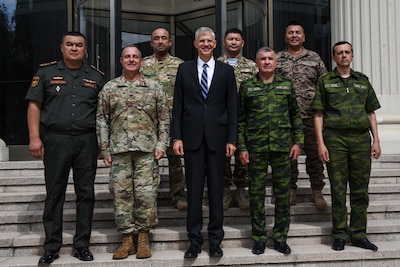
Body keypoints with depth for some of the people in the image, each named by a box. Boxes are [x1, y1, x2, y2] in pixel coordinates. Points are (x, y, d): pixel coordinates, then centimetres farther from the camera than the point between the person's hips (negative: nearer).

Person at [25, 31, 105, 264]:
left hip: (86, 141, 1)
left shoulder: (96, 77, 10)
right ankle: (52, 247, 15)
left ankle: (82, 245, 16)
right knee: (54, 194, 4)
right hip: (55, 140, -1)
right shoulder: (46, 72, 7)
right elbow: (34, 106, 4)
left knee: (86, 193, 5)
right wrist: (35, 137, -5)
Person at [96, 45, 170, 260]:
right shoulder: (109, 88, 9)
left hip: (147, 149, -1)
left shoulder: (154, 87, 8)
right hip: (119, 150, 1)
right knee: (121, 194, 3)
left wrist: (161, 144, -2)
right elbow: (102, 120, 9)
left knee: (146, 194, -2)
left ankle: (143, 238, 12)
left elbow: (164, 119, 7)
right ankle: (127, 239, 14)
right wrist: (105, 149, 3)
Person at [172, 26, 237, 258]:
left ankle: (216, 240, 16)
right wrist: (177, 137, -1)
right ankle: (195, 240, 14)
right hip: (192, 137, 0)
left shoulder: (226, 71, 7)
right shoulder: (184, 69, 9)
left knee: (216, 190, 5)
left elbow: (232, 107, 4)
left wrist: (232, 139, -2)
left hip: (217, 137, 0)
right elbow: (178, 106, 6)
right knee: (194, 190, 4)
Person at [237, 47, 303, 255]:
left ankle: (280, 238, 18)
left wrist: (298, 142, 3)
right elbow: (240, 119, 4)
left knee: (282, 192, 5)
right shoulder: (247, 87, 5)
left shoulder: (286, 85, 9)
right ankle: (259, 238, 16)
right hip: (256, 148, -1)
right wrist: (241, 147, -2)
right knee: (256, 193, 3)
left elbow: (296, 115, 11)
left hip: (282, 146, 1)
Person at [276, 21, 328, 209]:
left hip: (311, 116, 0)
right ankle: (290, 190, 19)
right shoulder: (277, 59, 9)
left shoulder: (314, 58, 9)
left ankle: (317, 191, 15)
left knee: (314, 154, 3)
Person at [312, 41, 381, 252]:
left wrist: (376, 141, 7)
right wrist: (321, 143, -6)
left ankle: (358, 234, 15)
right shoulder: (325, 81, 8)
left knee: (360, 190, 5)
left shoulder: (362, 80, 16)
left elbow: (371, 113, 16)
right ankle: (339, 235, 10)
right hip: (335, 139, -2)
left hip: (361, 138, 3)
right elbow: (318, 115, 3)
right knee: (338, 189, 1)